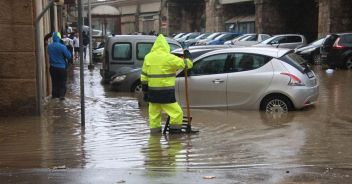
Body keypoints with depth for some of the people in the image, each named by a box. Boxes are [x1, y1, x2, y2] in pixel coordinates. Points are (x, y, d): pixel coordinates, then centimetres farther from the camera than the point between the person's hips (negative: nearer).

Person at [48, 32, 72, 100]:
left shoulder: (49, 46, -1)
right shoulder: (62, 46, -19)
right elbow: (69, 56, -12)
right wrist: (67, 50, 4)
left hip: (52, 67, 5)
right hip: (61, 67, -5)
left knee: (54, 82, 16)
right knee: (62, 83, 7)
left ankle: (54, 95, 20)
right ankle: (61, 95, 4)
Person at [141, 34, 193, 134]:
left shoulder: (148, 57, 7)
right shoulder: (168, 58, -11)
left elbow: (144, 76, 10)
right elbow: (185, 64, -6)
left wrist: (145, 90, 17)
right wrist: (187, 57, 15)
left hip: (152, 92, 6)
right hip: (166, 92, -6)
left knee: (154, 114, 15)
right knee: (177, 113, 2)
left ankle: (154, 132, 19)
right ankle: (174, 131, 0)